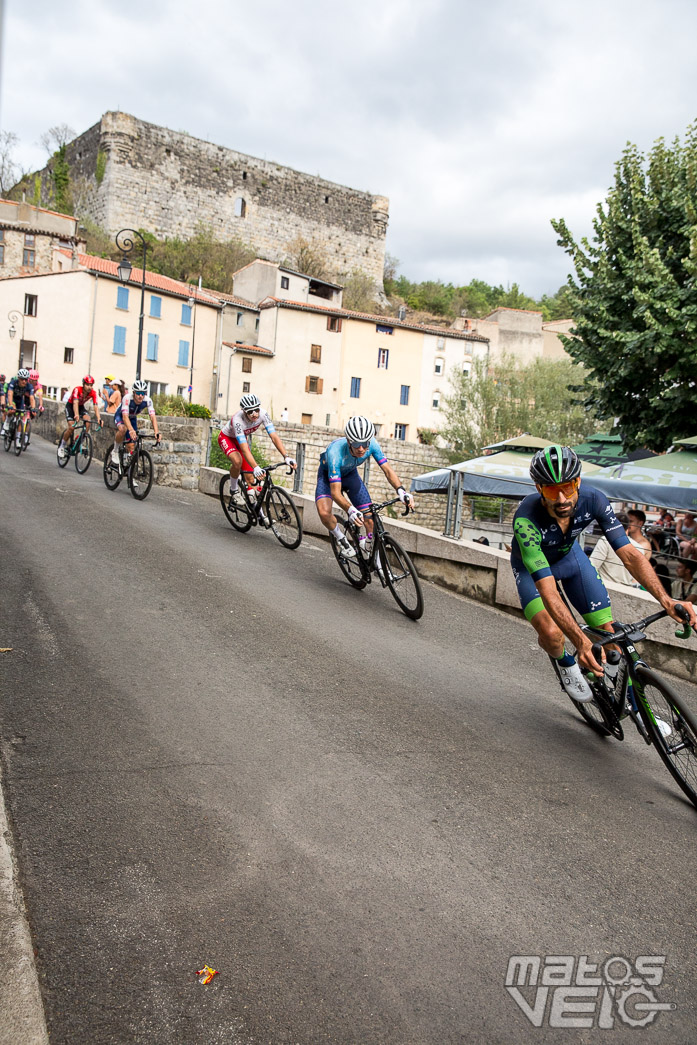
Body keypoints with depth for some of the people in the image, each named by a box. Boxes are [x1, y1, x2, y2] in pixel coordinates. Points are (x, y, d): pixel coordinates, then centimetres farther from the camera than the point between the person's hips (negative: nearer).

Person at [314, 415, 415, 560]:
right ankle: (341, 539, -1)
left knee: (369, 518, -7)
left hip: (350, 474, 4)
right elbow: (335, 492, -43)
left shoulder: (372, 444, -30)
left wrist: (401, 491, -44)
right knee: (324, 513, -30)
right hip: (328, 474, -3)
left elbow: (387, 469, -26)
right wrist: (350, 510, -60)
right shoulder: (335, 451, -42)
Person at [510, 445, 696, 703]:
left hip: (569, 555, 3)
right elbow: (547, 590, -44)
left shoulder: (592, 500, -30)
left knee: (607, 631, -8)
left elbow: (630, 555, -29)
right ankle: (566, 663, 9)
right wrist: (581, 641, -54)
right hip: (531, 566, -3)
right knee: (551, 634, -25)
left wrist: (666, 600, -44)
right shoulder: (526, 519, -41)